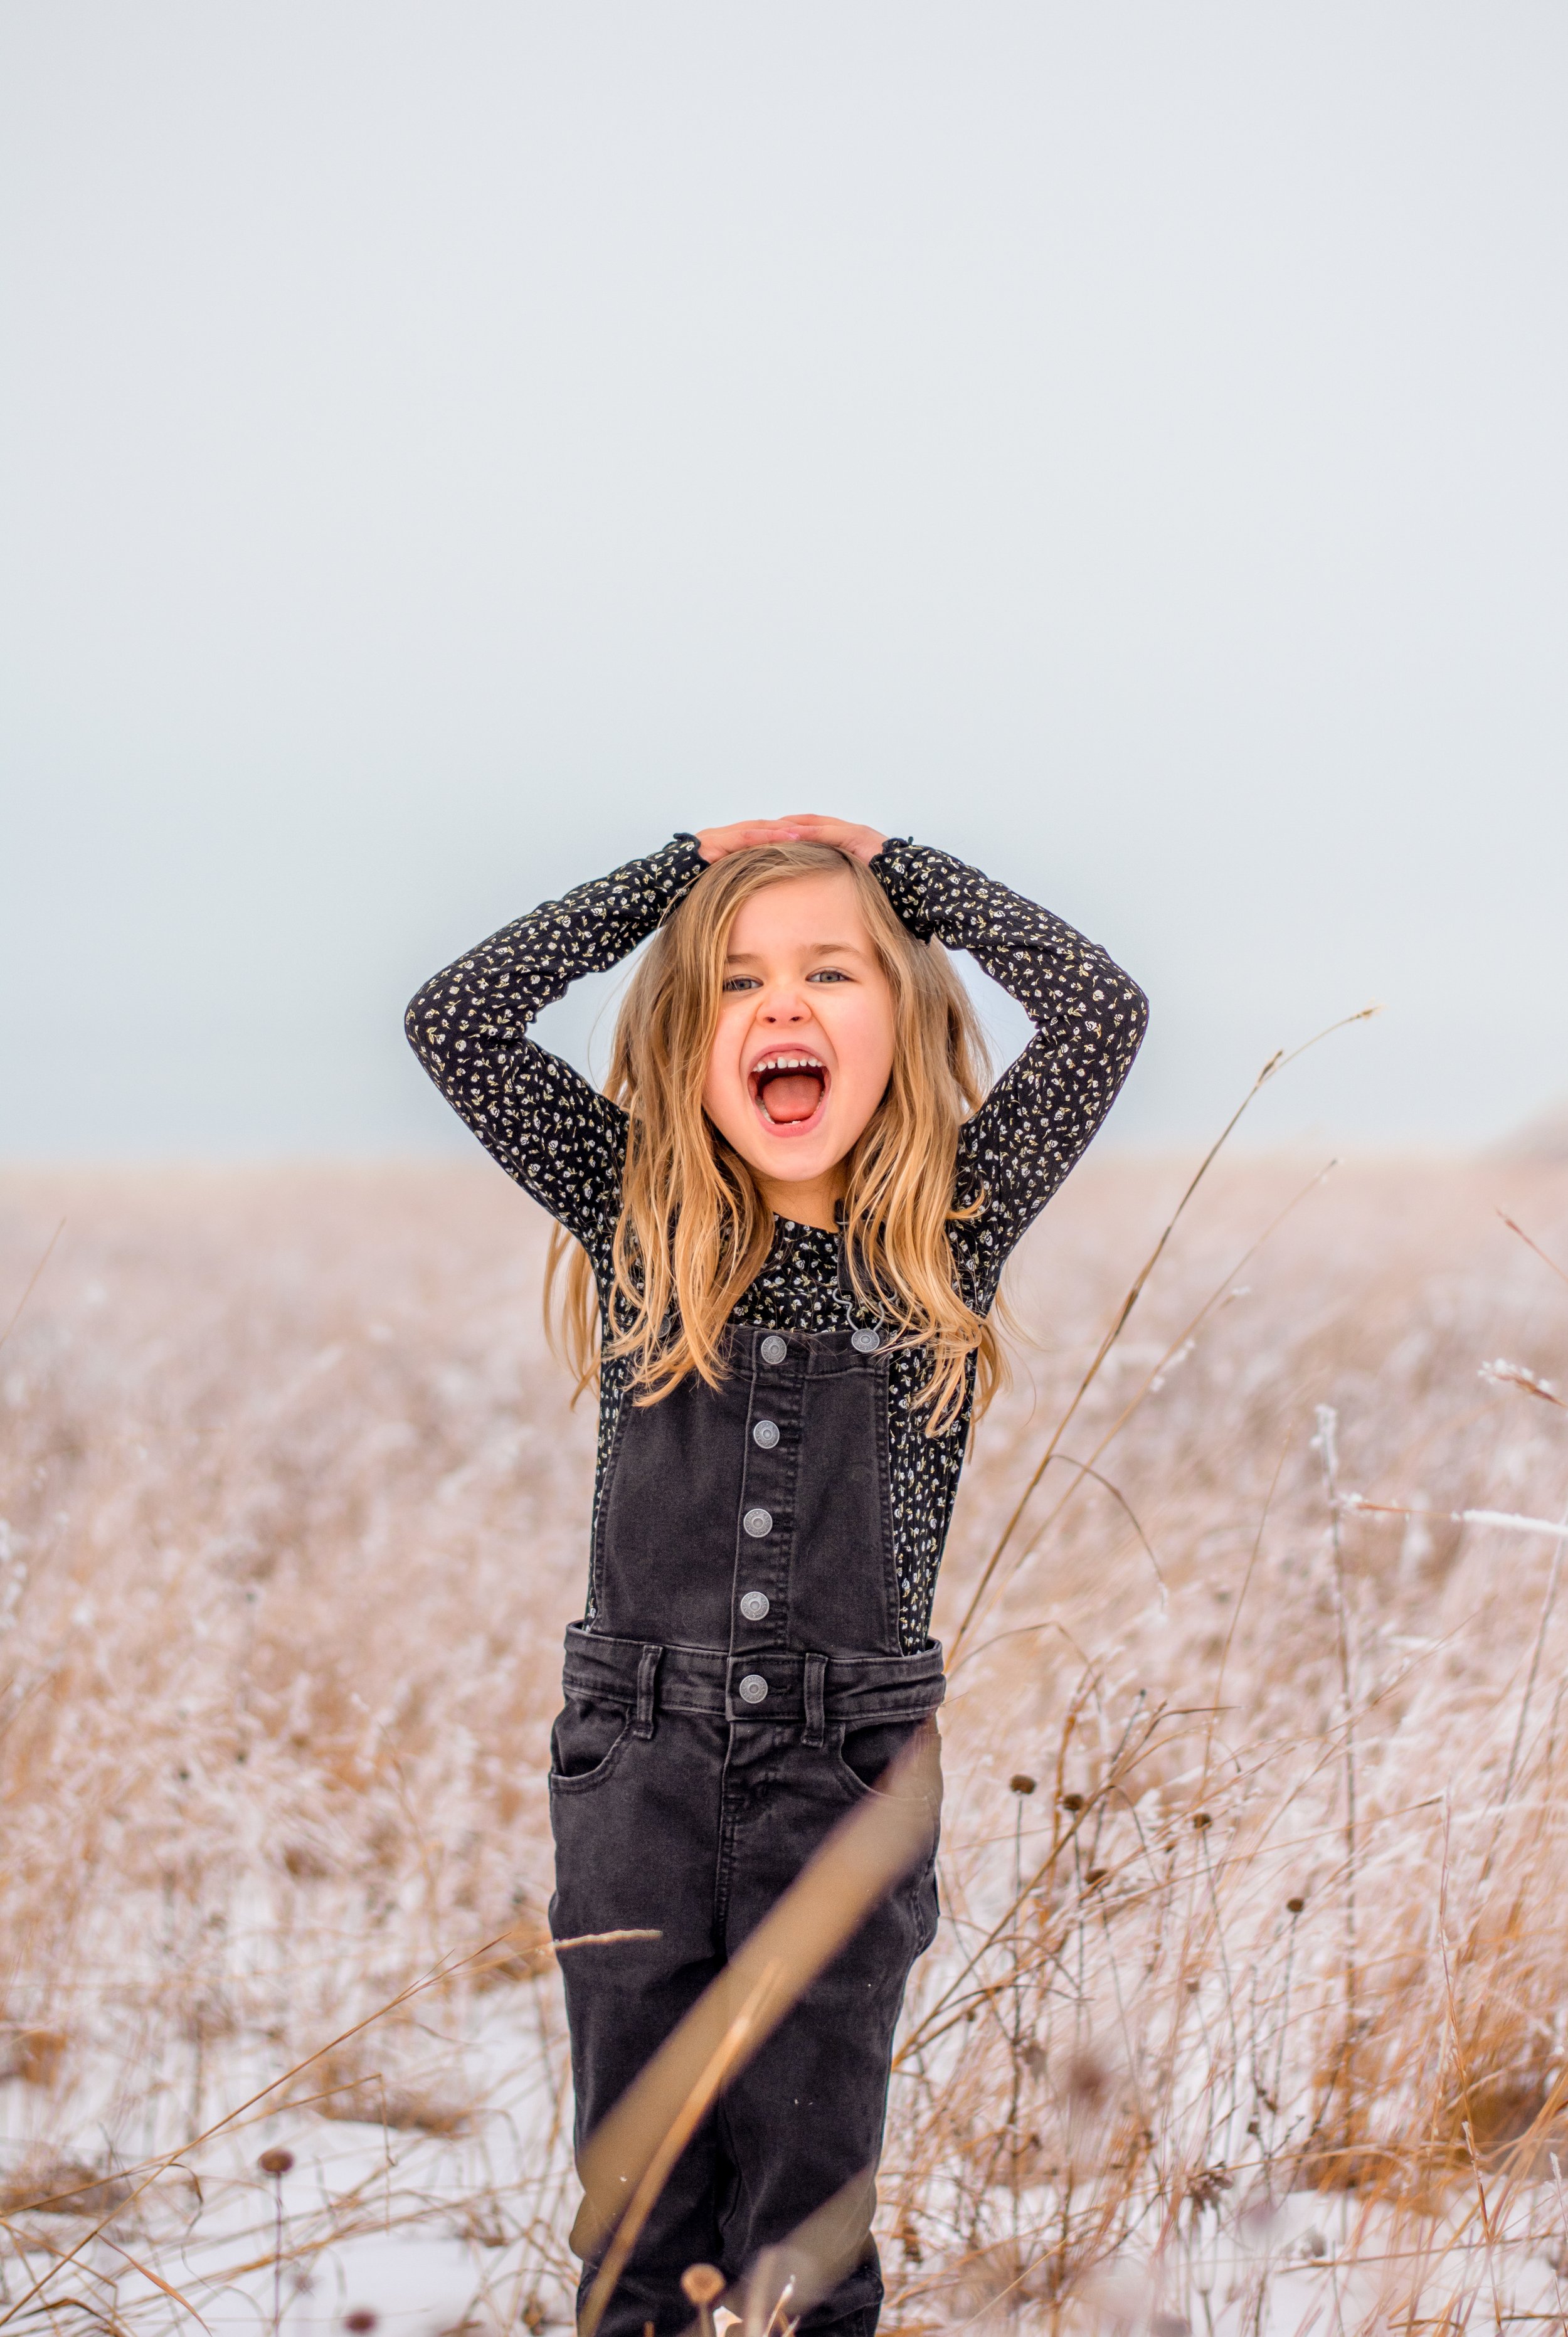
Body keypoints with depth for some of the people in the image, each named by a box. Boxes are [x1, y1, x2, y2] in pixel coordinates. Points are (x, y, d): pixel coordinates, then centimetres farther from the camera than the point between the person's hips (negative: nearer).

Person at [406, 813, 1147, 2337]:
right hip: (638, 1766, 1)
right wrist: (685, 866, 1)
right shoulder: (639, 1216, 4)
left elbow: (1101, 1013, -8)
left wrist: (887, 862, 1)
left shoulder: (945, 1230, 2)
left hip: (851, 1770, -1)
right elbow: (455, 1020, -4)